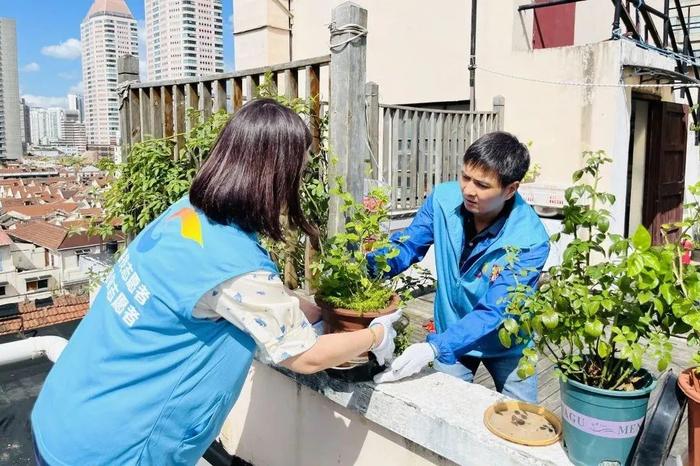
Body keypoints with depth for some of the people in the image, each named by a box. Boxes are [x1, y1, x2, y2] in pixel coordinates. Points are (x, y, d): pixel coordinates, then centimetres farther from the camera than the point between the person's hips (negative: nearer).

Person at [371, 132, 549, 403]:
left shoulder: (530, 241, -30)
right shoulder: (443, 199, -19)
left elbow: (493, 313, -33)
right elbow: (406, 247, -9)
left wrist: (434, 347, -45)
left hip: (505, 343, -2)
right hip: (452, 334, 2)